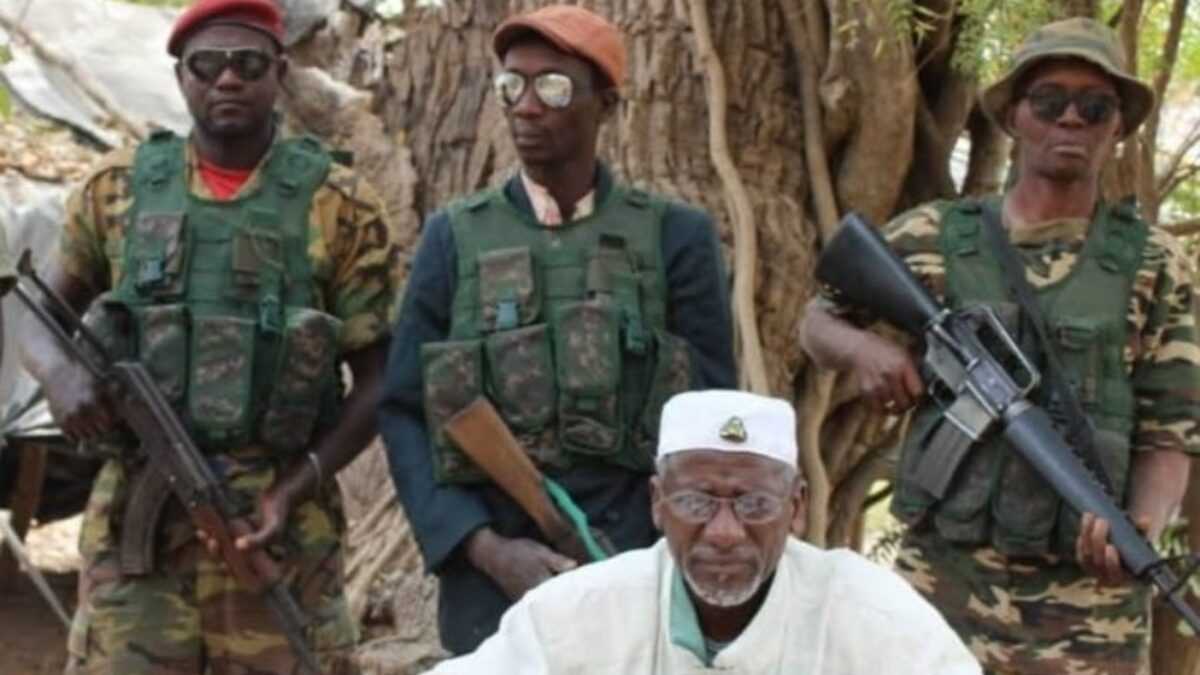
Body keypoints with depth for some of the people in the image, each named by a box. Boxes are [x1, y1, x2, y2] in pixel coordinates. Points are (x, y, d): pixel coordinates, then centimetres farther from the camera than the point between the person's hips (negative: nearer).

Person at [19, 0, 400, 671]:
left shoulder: (340, 207, 1)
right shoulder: (118, 189, 8)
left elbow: (378, 377, 2)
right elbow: (43, 318, 15)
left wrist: (298, 486, -11)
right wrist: (61, 374, -9)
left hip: (279, 523, -1)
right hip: (135, 517, 1)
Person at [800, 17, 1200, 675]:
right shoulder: (932, 241, 7)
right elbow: (819, 320, 20)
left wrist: (1140, 529, -18)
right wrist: (861, 347, -3)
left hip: (1088, 603, 0)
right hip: (943, 580, 1)